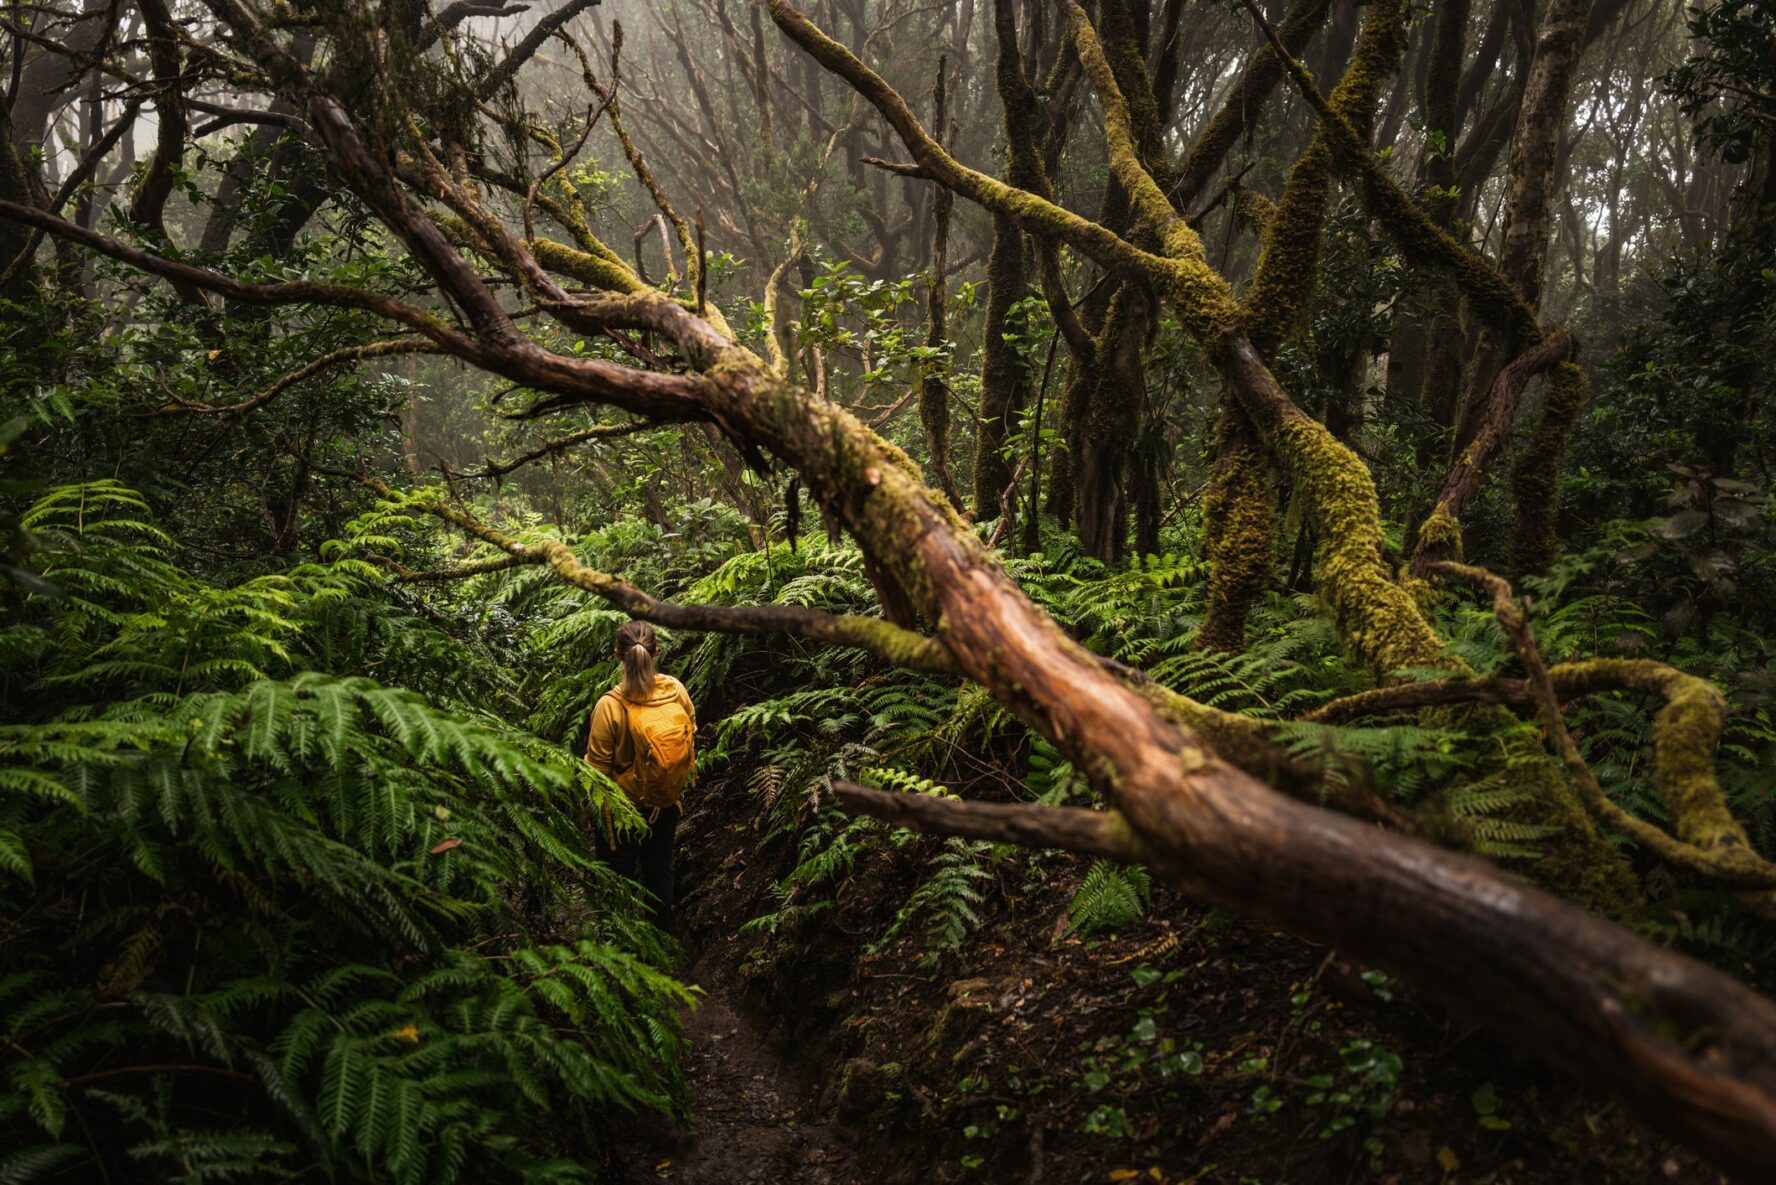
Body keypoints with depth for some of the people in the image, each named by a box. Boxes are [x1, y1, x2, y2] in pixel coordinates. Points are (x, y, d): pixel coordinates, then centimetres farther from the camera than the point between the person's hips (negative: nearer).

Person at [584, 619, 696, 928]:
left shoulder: (610, 705, -28)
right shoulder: (676, 690, -17)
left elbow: (597, 767, -19)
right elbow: (691, 737, -1)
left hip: (624, 808, -4)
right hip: (668, 803, 4)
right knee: (659, 868, 25)